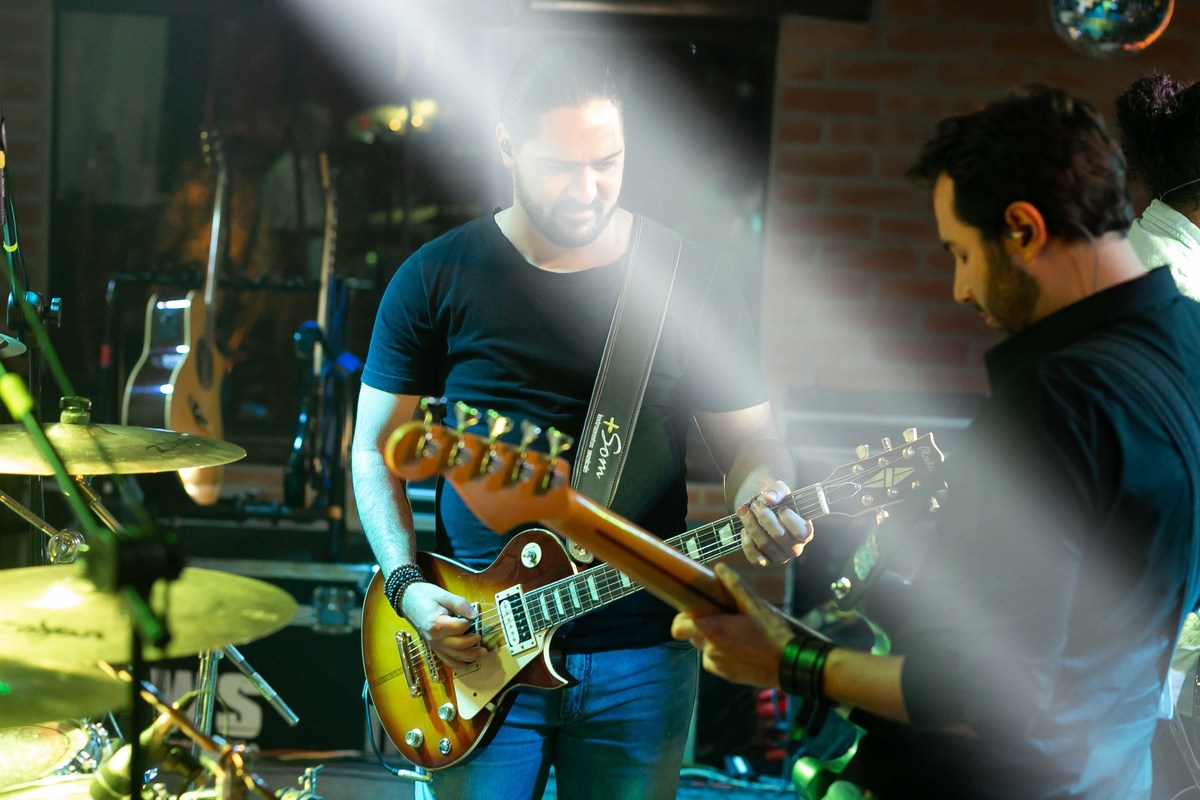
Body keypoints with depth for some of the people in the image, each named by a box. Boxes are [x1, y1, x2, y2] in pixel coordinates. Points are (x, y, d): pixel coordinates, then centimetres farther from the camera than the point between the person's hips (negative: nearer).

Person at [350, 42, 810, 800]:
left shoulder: (692, 281, 0)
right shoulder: (437, 279, -1)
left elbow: (747, 438, 6)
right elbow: (377, 447, 6)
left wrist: (760, 498, -17)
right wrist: (408, 586, -7)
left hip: (640, 650, 1)